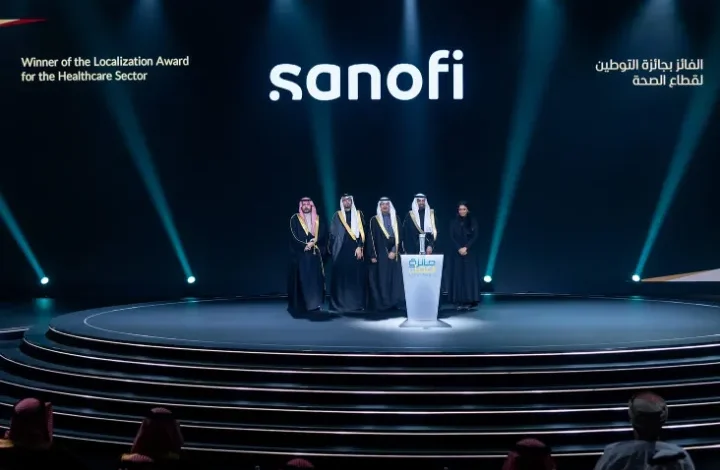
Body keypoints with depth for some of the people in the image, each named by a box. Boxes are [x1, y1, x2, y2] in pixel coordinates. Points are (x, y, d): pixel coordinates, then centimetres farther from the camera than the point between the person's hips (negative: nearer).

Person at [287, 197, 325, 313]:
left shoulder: (317, 219, 12)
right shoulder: (294, 219, 3)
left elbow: (321, 235, 3)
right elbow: (294, 236, -6)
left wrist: (313, 243, -15)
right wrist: (305, 245, -16)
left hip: (315, 254, 3)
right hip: (299, 254, -3)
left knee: (315, 278, -1)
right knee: (301, 279, -4)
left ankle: (314, 304, 2)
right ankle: (300, 305, -3)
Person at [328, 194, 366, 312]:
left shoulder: (358, 214, 9)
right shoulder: (337, 215, 10)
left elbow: (362, 231, 3)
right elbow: (332, 232, 9)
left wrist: (359, 247, -8)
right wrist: (331, 248, 1)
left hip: (355, 249, 0)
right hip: (341, 250, 0)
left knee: (356, 276, -3)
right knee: (340, 276, -3)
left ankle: (357, 304, 0)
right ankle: (339, 304, 1)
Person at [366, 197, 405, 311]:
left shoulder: (396, 219, 11)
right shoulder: (374, 220, 3)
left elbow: (399, 236, 7)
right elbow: (371, 238, -1)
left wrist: (394, 251, -6)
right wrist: (372, 255, -9)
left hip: (394, 253, 3)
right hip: (380, 254, -3)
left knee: (395, 279, 0)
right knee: (381, 279, -5)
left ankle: (395, 303, 4)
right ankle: (381, 304, -3)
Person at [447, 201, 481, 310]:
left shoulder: (473, 221, 4)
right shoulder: (454, 222, 7)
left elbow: (475, 236, -3)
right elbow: (451, 237, 0)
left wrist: (466, 248, -14)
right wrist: (459, 248, -13)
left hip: (469, 253, -1)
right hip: (457, 253, 1)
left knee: (470, 275, -4)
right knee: (457, 275, -2)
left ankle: (470, 301, -3)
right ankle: (459, 302, -1)